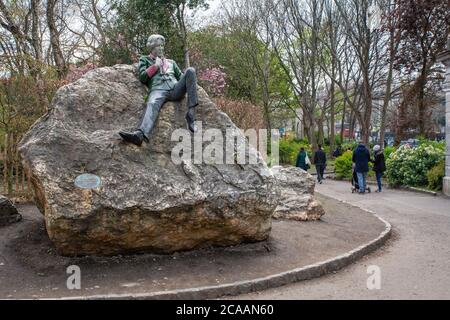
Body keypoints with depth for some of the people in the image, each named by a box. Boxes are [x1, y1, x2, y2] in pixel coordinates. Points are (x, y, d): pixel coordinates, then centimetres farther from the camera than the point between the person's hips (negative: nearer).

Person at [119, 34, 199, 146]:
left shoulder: (171, 62, 37)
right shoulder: (144, 59, 29)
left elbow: (181, 76, 29)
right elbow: (142, 77, 14)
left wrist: (189, 83, 7)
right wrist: (155, 66, 10)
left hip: (175, 89, 3)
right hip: (158, 90, -3)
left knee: (190, 71, -24)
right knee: (152, 104, -38)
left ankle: (191, 113, -34)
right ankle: (140, 134, -67)